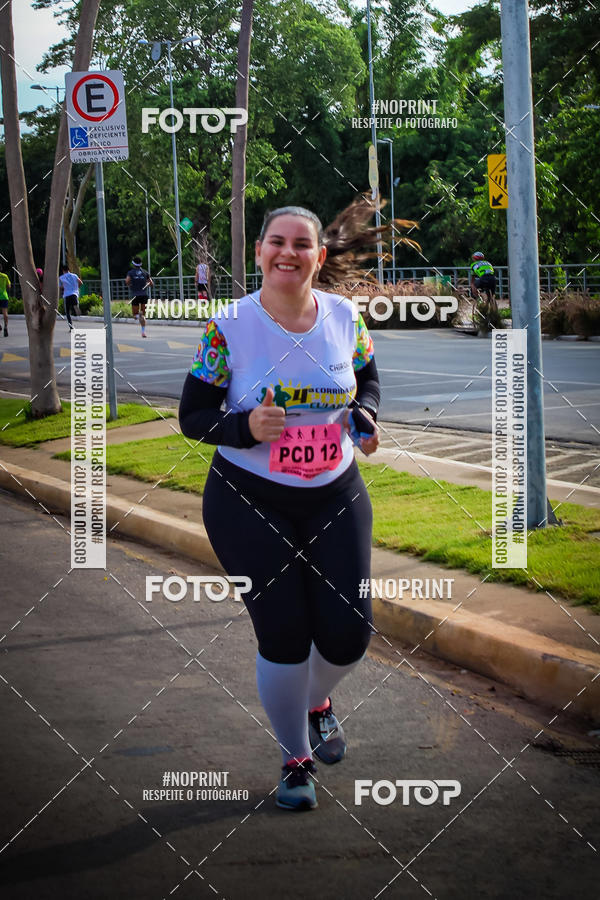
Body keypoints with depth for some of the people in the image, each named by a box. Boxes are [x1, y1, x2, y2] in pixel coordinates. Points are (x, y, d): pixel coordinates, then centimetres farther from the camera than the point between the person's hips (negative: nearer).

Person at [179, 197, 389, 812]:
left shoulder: (343, 316, -3)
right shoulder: (229, 327, -12)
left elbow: (367, 378, 16)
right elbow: (191, 416, -7)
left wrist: (363, 414, -6)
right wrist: (245, 426, -26)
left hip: (335, 496, 3)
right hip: (248, 501, -3)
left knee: (348, 633, -1)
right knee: (284, 636, -2)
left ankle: (318, 701, 37)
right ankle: (295, 760, 23)